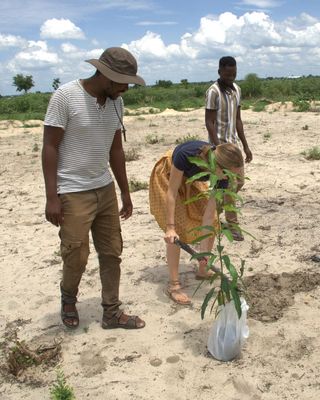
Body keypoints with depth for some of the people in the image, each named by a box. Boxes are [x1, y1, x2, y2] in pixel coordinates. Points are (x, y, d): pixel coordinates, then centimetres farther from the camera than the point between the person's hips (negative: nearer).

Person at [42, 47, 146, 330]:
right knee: (77, 257, 3)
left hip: (105, 189, 6)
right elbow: (50, 148, -13)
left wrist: (125, 192, 14)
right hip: (73, 193, -6)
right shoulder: (66, 96, -14)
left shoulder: (116, 102, 4)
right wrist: (52, 197, -16)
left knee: (112, 253, 9)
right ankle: (68, 299, 34)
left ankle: (112, 313, 25)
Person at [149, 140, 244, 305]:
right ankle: (173, 285, -4)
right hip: (168, 177, -5)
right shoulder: (186, 154, -43)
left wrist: (204, 249, -24)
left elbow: (209, 213, -24)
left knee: (212, 223, 1)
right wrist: (170, 227, -30)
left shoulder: (222, 173, -28)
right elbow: (172, 191, -30)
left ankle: (202, 271, 21)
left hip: (191, 180, 5)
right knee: (178, 230, -14)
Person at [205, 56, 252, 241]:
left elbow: (238, 119, 13)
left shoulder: (237, 89, 9)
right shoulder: (214, 92, -14)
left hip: (233, 142, 8)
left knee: (239, 181, 12)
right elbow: (209, 123, -16)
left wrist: (246, 145, 11)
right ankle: (232, 224, 6)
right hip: (220, 143, -8)